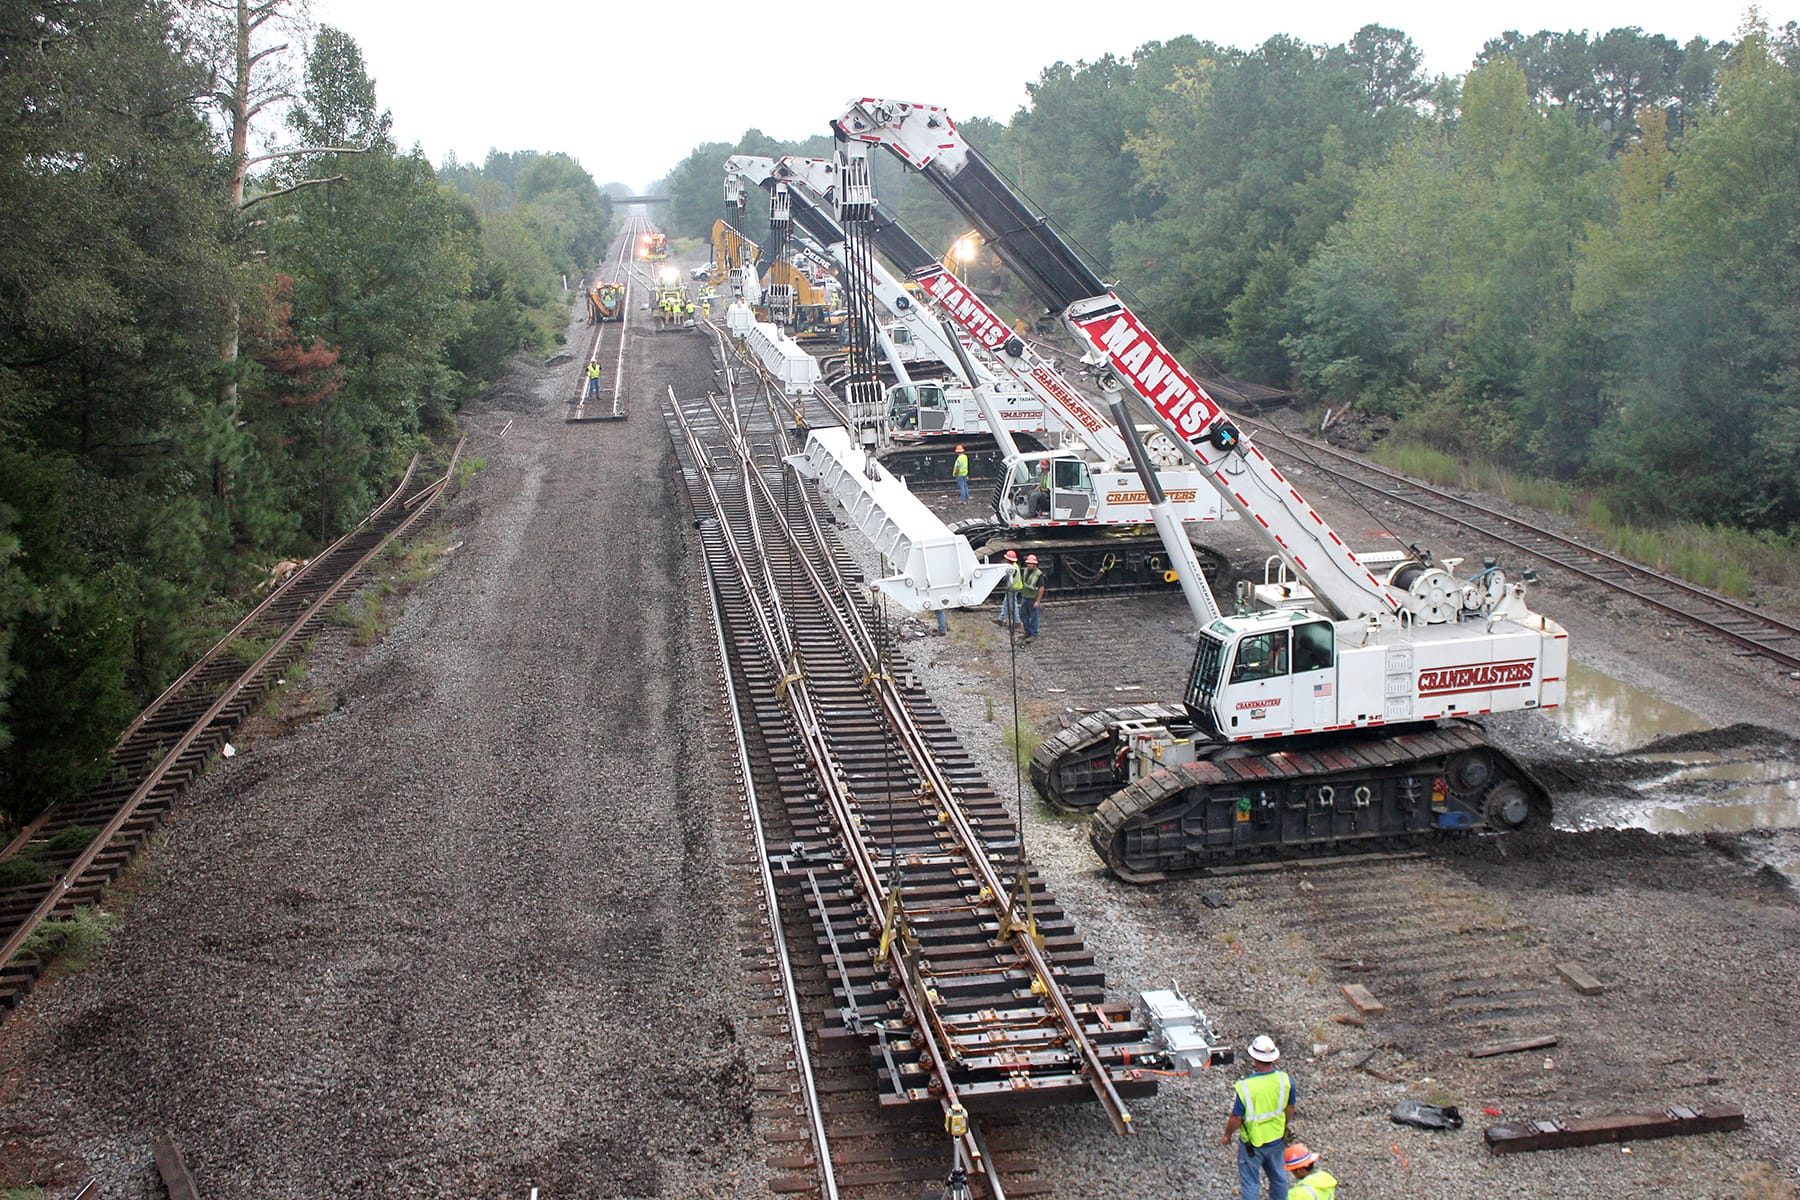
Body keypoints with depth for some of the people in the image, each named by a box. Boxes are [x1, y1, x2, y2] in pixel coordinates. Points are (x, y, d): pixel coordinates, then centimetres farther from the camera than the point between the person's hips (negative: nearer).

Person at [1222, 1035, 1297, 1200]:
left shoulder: (1243, 1087, -30)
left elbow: (1235, 1119, -19)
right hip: (1277, 1140, 4)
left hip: (1252, 1144, -4)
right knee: (1278, 1177, 26)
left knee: (1250, 1183, 15)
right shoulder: (1286, 1080, -18)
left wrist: (1227, 1135, 1)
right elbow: (1290, 1109, -1)